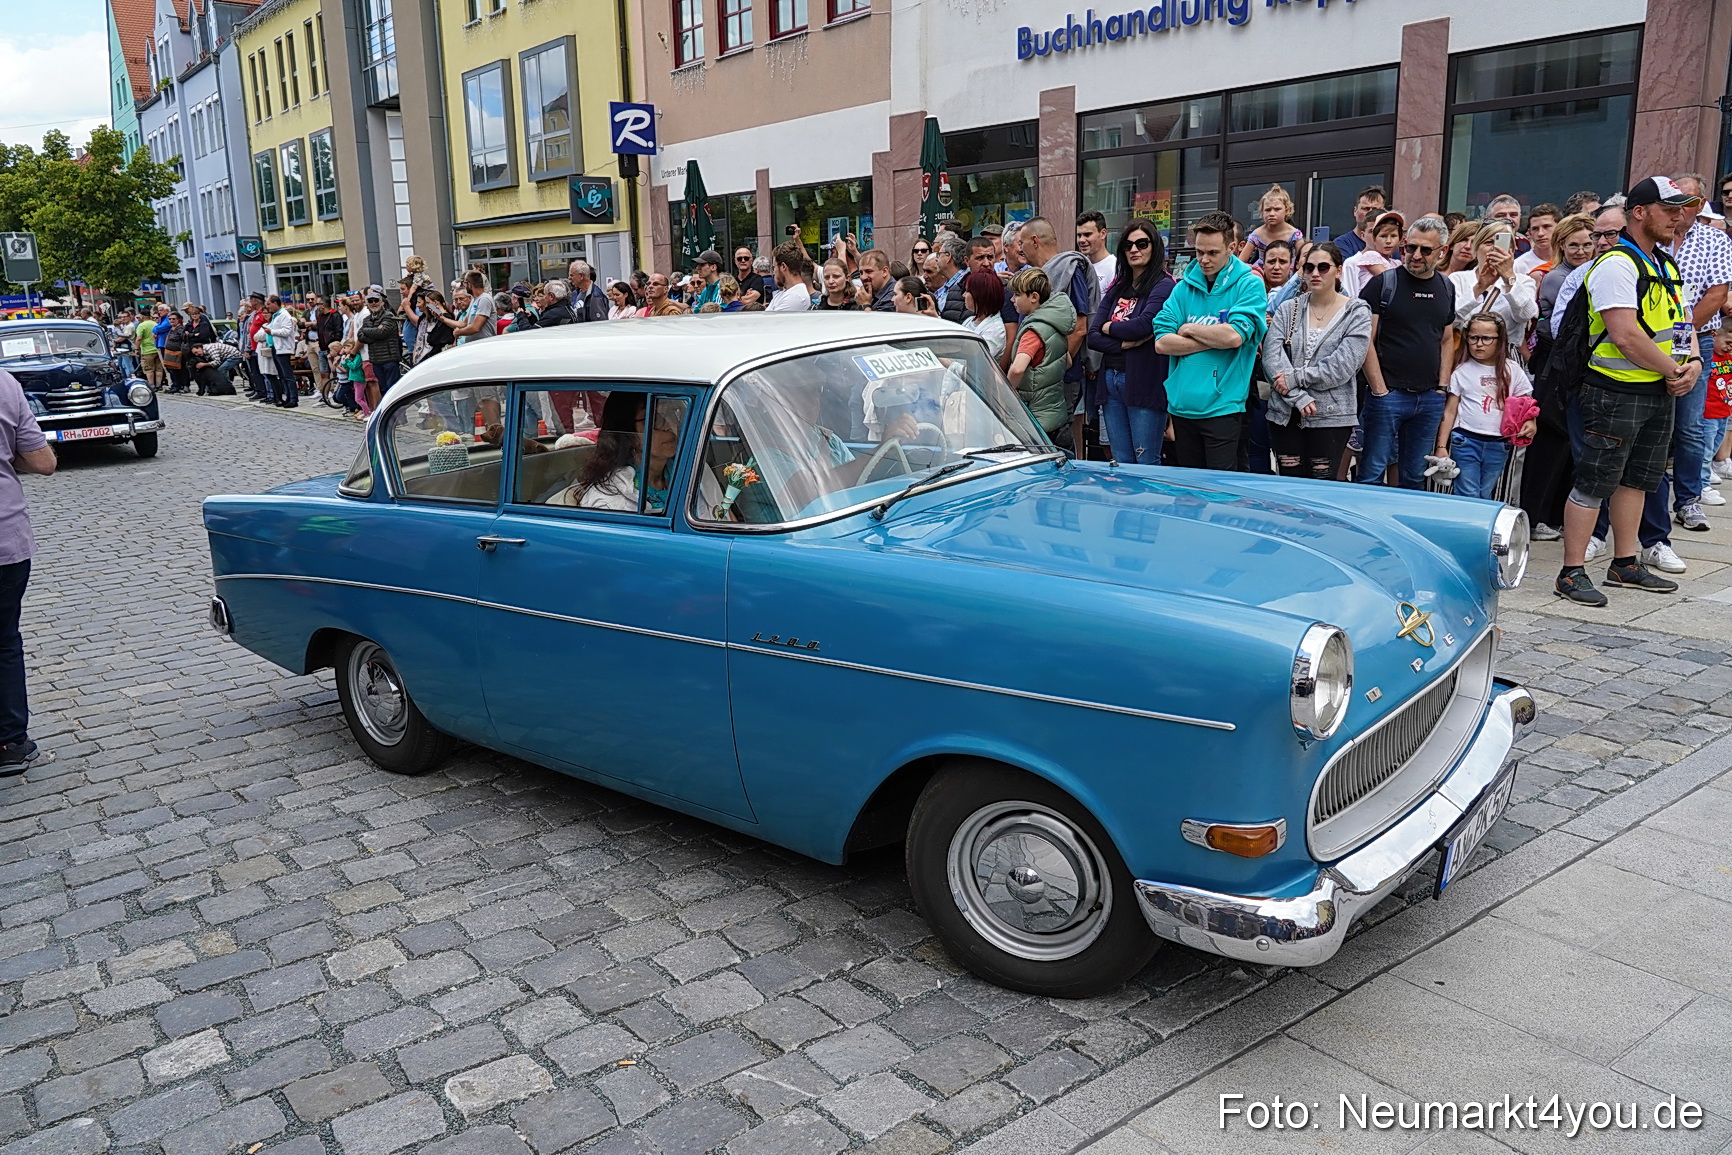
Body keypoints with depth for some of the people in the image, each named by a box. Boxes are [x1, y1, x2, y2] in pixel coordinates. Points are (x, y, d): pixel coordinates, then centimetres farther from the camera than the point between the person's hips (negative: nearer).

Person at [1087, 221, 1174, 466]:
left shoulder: (1164, 285, -3)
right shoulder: (1116, 289, 17)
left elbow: (1145, 325, -20)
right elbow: (1093, 336, 7)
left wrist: (1109, 327, -1)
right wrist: (1126, 343, -11)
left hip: (1145, 382, -7)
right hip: (1111, 379, 7)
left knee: (1147, 465, -5)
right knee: (1121, 463, 10)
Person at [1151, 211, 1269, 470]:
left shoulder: (1250, 285, -2)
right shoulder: (1184, 287, 10)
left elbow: (1234, 336, -18)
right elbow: (1161, 342, -1)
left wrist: (1190, 329, -4)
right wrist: (1215, 339, -8)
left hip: (1222, 407, -5)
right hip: (1182, 405, 5)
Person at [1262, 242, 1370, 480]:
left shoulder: (1357, 312, 2)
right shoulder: (1288, 309, 8)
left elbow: (1343, 365, -11)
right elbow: (1271, 356, -5)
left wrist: (1296, 377, -13)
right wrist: (1299, 397, -15)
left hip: (1331, 416, -2)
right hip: (1285, 415, 3)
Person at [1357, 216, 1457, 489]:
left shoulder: (1446, 288, 12)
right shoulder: (1383, 283, -4)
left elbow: (1447, 340, 19)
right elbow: (1366, 341, -8)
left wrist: (1442, 387, 8)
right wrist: (1380, 391, -12)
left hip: (1430, 399, 5)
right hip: (1388, 394, -5)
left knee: (1415, 477, 12)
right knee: (1372, 474, -3)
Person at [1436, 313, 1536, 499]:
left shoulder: (1512, 370, 4)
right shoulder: (1462, 371, 0)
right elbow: (1450, 411, 1)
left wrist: (1530, 421, -12)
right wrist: (1441, 446, -3)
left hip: (1498, 445, 2)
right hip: (1466, 441, -2)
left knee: (1485, 497, 10)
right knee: (1468, 497, -5)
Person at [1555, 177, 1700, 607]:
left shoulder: (1666, 264, 16)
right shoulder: (1617, 264, -14)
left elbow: (1679, 320, 20)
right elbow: (1626, 336, -22)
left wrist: (1693, 362, 0)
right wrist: (1673, 370, -14)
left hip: (1663, 392, 10)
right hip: (1617, 393, -9)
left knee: (1637, 479, 15)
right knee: (1594, 482, -5)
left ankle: (1625, 564, 25)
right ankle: (1572, 573, 0)